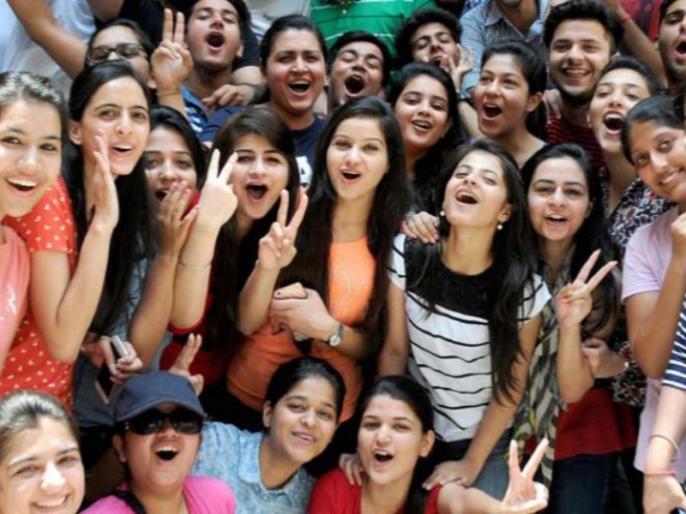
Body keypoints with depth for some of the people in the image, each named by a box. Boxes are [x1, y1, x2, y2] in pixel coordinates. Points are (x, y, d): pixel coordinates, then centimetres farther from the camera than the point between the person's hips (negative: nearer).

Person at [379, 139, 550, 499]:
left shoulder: (525, 288, -17)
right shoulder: (407, 255, -13)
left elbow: (511, 386, -8)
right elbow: (394, 350, -4)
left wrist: (471, 464, -5)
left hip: (485, 442, -1)